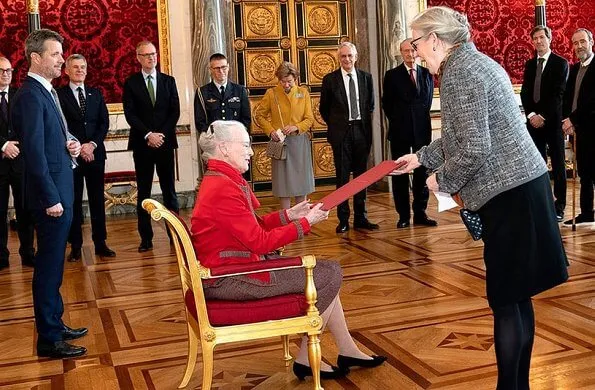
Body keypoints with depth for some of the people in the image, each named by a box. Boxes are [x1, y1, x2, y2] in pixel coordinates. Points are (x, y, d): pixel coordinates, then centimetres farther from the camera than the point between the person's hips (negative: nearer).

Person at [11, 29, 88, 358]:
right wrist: (51, 199, -21)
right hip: (50, 194, -10)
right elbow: (34, 151, -21)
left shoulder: (46, 92, 13)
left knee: (52, 264, 18)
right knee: (49, 266, -1)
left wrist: (70, 145, 2)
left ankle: (55, 323, 31)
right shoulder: (30, 96, -17)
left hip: (60, 189, 10)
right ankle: (48, 340, 10)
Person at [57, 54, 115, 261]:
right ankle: (75, 246, 9)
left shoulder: (96, 93, 12)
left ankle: (100, 243, 13)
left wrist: (92, 144, -8)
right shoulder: (59, 94, 0)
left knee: (97, 199, 6)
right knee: (74, 201, 2)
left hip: (95, 152, 3)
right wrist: (79, 148, -12)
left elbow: (104, 122, 7)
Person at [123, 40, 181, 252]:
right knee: (143, 192, 2)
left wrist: (162, 134, -8)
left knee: (169, 190, 4)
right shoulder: (131, 83, 4)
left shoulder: (168, 81, 10)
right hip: (142, 144, -1)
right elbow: (130, 114, -4)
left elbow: (175, 111, 3)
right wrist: (148, 135, -14)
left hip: (165, 142, 1)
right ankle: (146, 238, 6)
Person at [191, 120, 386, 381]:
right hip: (231, 279, -10)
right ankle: (306, 358, 6)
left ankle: (348, 351, 19)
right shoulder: (223, 189, -22)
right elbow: (260, 242, -21)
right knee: (329, 274, -5)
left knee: (325, 271, 11)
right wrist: (305, 223, -13)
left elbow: (253, 228, 12)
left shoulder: (222, 180, 10)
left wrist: (288, 215, 3)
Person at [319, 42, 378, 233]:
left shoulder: (366, 77, 7)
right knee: (342, 176, 0)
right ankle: (343, 219, 6)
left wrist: (365, 123, 10)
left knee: (361, 175, 8)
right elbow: (324, 108, 8)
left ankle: (361, 217, 16)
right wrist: (335, 125, 6)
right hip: (341, 133, -2)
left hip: (361, 131, 3)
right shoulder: (330, 79, 0)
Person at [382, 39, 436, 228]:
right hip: (400, 131, -2)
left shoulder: (427, 74, 7)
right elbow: (387, 104, 5)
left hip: (422, 129, 2)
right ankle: (403, 215, 8)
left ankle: (420, 213, 10)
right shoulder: (392, 75, 1)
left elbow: (428, 100, 13)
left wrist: (421, 118, 8)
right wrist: (398, 121, 6)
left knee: (422, 172, 3)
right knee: (400, 174, 2)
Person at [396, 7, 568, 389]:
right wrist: (421, 157, 30)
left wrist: (442, 179, -5)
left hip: (509, 194, -10)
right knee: (517, 296, 15)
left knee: (506, 300, 0)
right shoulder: (474, 62, 17)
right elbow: (462, 136, 26)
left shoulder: (459, 71, -14)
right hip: (523, 186, 10)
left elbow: (473, 148, -21)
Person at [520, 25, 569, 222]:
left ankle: (559, 206, 5)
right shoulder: (529, 64, 14)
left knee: (558, 164, 1)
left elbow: (558, 94, -8)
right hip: (534, 120, 4)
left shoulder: (560, 63, 0)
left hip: (553, 121, -4)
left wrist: (543, 116, -14)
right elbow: (525, 93, 8)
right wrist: (531, 115, -7)